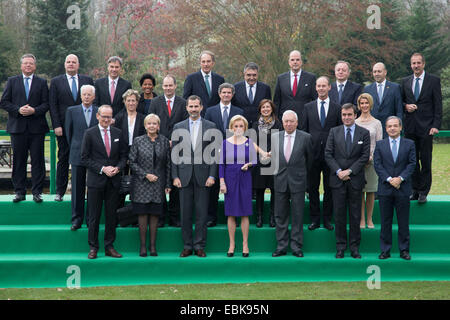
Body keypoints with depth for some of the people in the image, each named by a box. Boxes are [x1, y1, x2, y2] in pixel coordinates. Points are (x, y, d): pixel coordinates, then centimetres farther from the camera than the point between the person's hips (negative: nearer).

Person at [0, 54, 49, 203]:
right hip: (17, 127, 1)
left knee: (37, 160, -1)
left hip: (36, 128, -1)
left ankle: (37, 192, 4)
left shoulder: (42, 82, 8)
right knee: (18, 161, 4)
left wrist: (34, 110, -14)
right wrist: (18, 110, -10)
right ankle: (19, 192, 10)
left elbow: (46, 104, 3)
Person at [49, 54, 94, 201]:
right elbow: (53, 105, 1)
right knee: (63, 159, 2)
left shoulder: (87, 80, 9)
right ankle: (60, 191, 8)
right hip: (64, 127, -1)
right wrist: (56, 126, -8)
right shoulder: (56, 82, 6)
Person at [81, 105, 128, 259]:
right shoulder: (89, 133, -2)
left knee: (111, 215, 7)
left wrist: (118, 168, -8)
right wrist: (102, 169, -14)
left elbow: (123, 155, 11)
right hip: (95, 181, -3)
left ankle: (109, 247, 15)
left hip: (113, 181, 3)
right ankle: (93, 247, 10)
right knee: (94, 216, 1)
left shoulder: (118, 133, 8)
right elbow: (85, 158, -5)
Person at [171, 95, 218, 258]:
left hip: (203, 176, -1)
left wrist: (212, 175, -5)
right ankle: (187, 245, 12)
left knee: (202, 213, 1)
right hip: (184, 176, 1)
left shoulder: (210, 127, 5)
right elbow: (174, 154, 7)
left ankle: (199, 246, 9)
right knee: (185, 213, 3)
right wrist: (175, 176, -1)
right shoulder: (178, 127, 9)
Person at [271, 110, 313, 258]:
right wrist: (278, 172, 13)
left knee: (297, 215, 1)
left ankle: (296, 246, 8)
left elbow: (309, 157, 10)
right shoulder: (275, 137, 5)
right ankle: (281, 246, 12)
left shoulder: (305, 137, -3)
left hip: (298, 181, -2)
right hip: (280, 181, 2)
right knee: (280, 215, 5)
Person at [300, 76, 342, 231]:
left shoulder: (336, 108, 5)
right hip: (313, 153, 1)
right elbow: (303, 129, 8)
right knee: (312, 188, 4)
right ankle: (315, 219, 13)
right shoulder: (308, 107, 8)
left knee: (329, 188, 4)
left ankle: (327, 219, 13)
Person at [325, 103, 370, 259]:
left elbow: (365, 156, -2)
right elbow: (328, 154, 2)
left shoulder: (364, 133, 4)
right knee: (339, 214, 3)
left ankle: (354, 247, 11)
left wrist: (349, 171, -10)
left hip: (355, 179, -1)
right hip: (337, 179, 1)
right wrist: (339, 171, -10)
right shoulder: (334, 132, 7)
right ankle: (340, 247, 10)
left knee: (355, 215, 3)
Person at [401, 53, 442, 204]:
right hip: (410, 127, 4)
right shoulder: (405, 81, 12)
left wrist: (436, 125, -11)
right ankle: (415, 190, 14)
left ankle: (423, 192, 4)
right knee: (412, 160, 6)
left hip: (426, 126, -4)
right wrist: (406, 106, -4)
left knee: (425, 160, -2)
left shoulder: (434, 80, 0)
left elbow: (438, 105, -3)